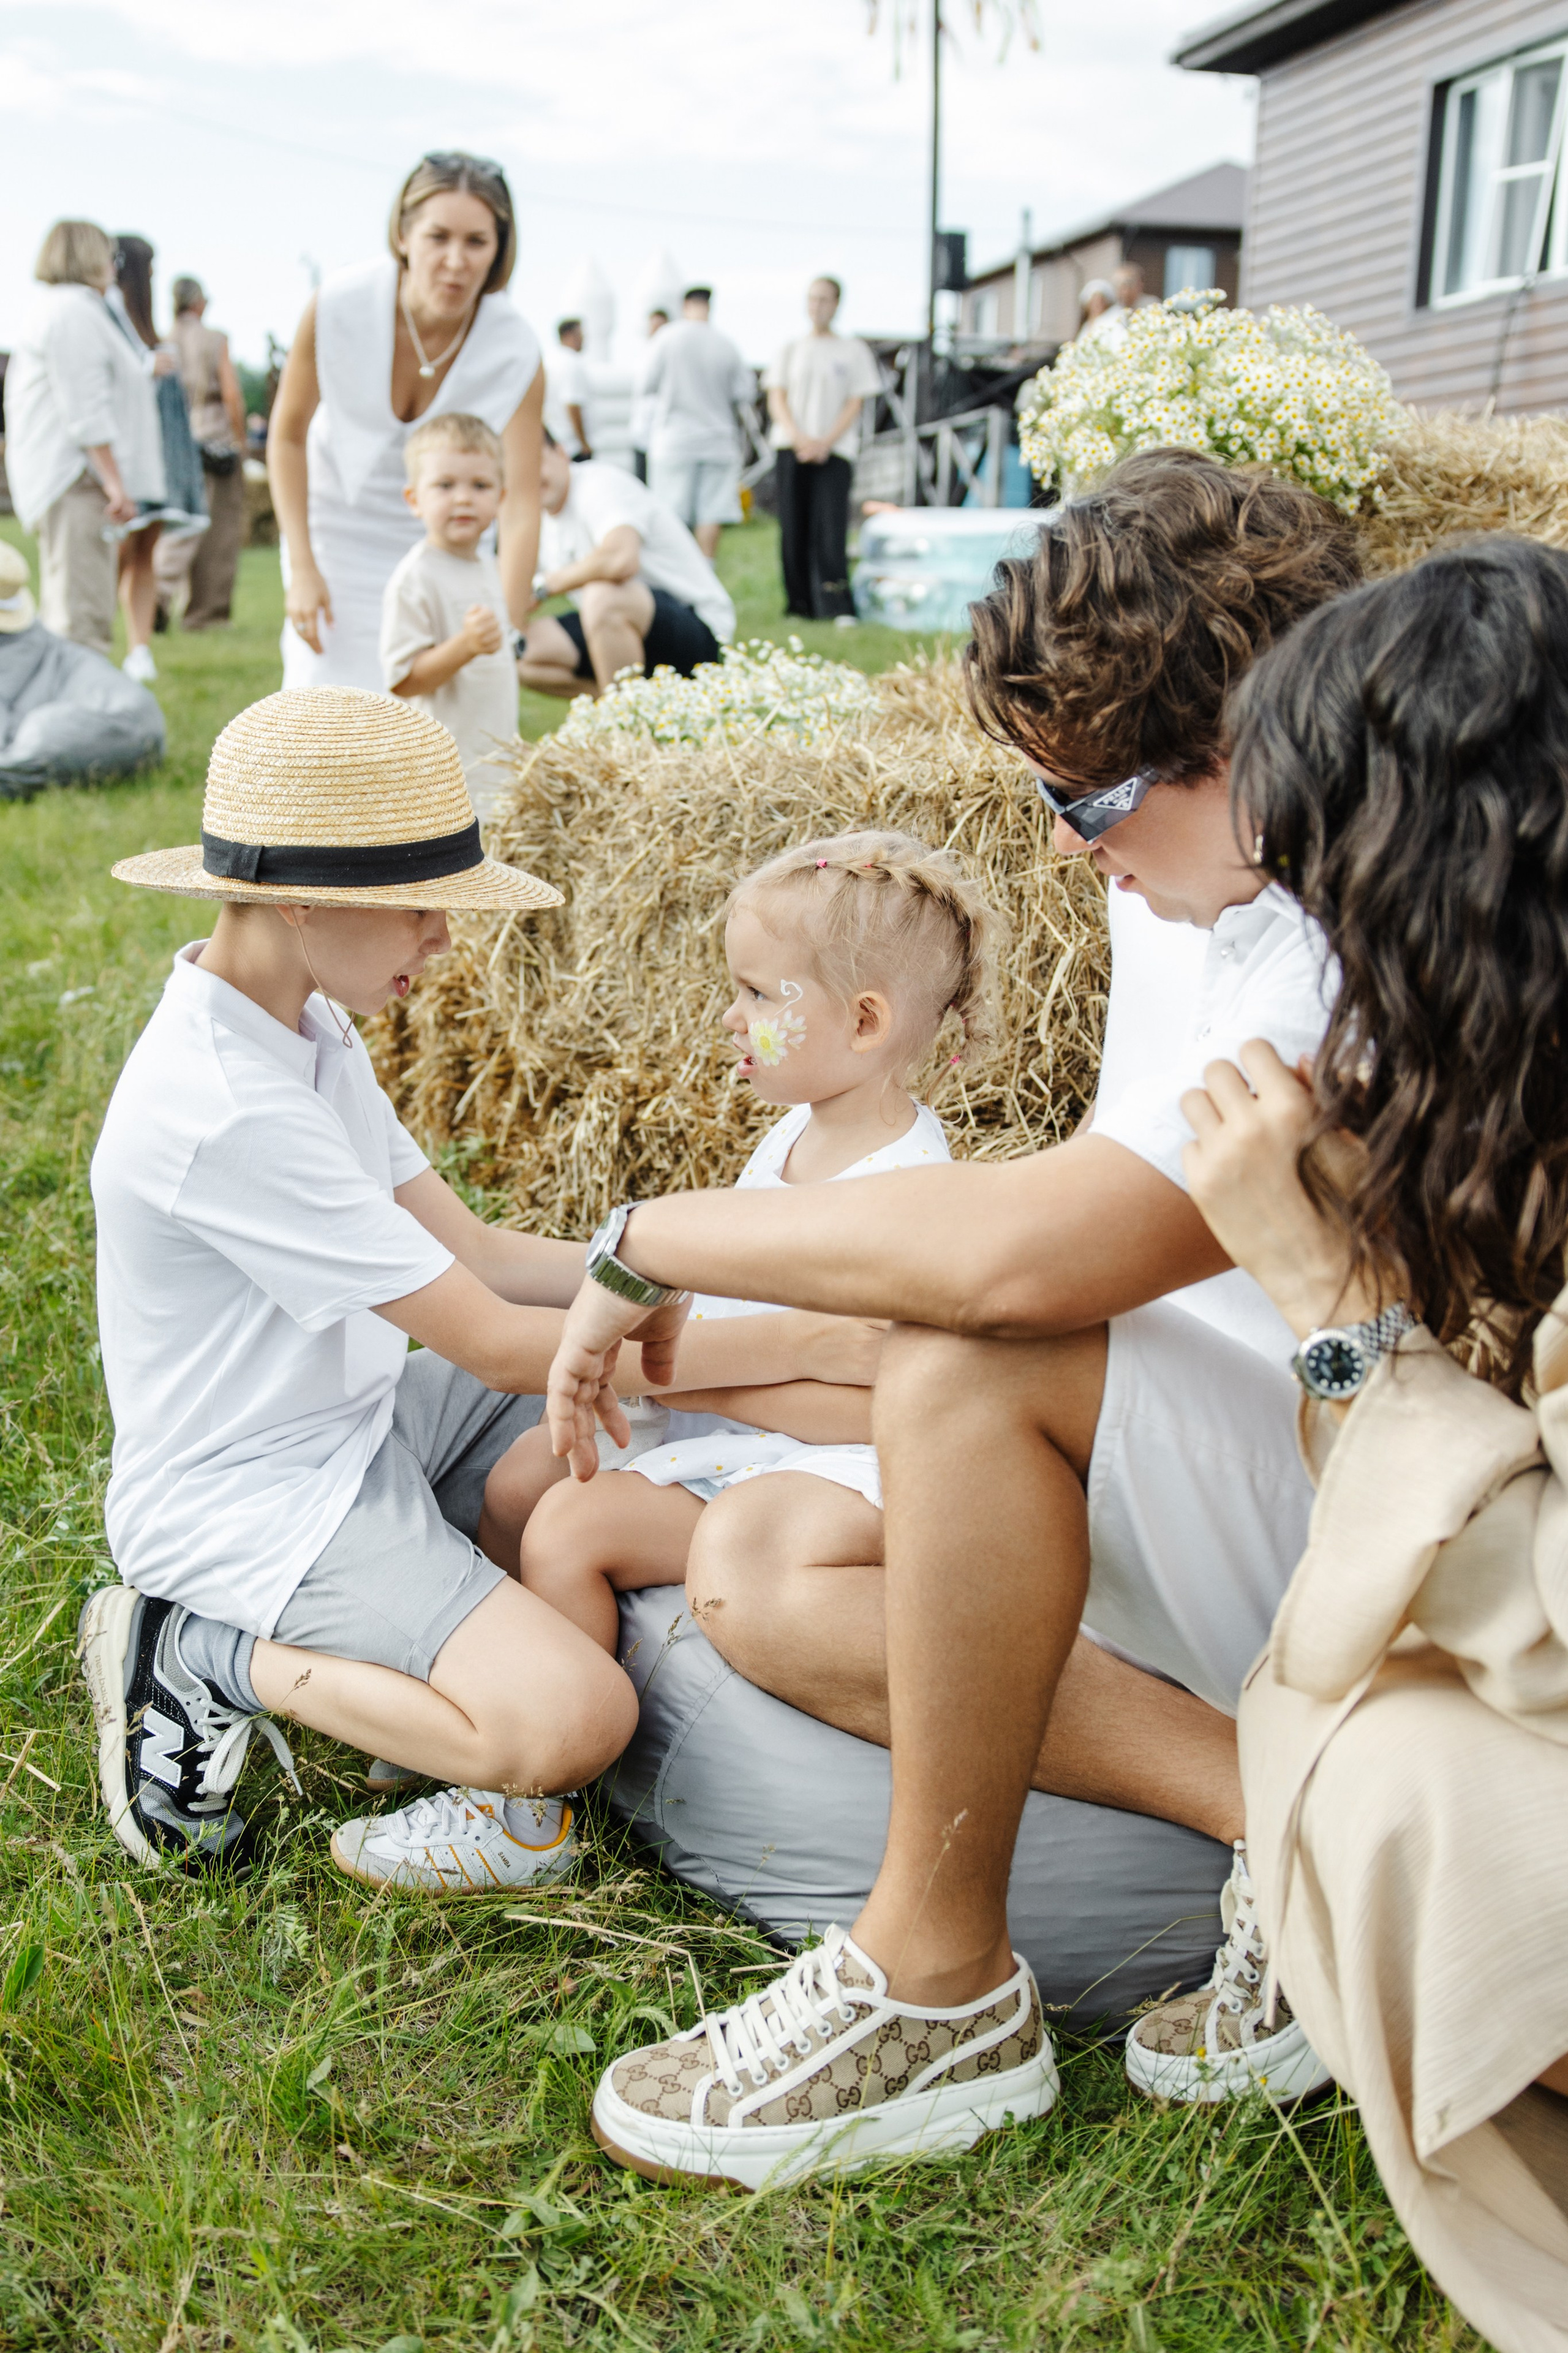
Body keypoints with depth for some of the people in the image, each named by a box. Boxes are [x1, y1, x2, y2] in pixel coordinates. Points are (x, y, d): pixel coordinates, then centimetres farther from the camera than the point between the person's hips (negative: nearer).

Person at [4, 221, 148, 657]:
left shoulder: (50, 310, 25)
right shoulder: (75, 310, -9)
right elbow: (86, 410, -17)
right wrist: (115, 482, -19)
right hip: (78, 478, -11)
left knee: (62, 612, 12)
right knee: (82, 615, -15)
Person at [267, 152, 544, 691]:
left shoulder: (515, 353, -24)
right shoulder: (337, 307, -23)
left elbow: (520, 508, -26)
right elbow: (288, 435, -8)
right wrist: (301, 567, -13)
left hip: (446, 544, 1)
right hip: (340, 531, 0)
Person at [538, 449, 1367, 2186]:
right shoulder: (1187, 886, 4)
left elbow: (1024, 1249, -37)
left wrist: (650, 1242, -22)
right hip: (1229, 1514, 9)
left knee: (977, 1366, -32)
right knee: (751, 1569, -2)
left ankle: (942, 1988, -13)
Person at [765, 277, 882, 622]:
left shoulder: (853, 350, 10)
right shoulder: (791, 350, 15)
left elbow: (855, 405, 4)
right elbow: (776, 399, 9)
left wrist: (825, 442, -10)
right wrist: (797, 436, -9)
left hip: (834, 451, -2)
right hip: (791, 449, 2)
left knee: (831, 527, -14)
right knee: (794, 529, -2)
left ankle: (837, 608, -17)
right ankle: (800, 605, 4)